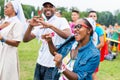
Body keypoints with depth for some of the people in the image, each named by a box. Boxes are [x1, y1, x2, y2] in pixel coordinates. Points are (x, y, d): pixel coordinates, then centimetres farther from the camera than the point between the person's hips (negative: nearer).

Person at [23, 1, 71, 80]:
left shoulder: (61, 21, -5)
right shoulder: (40, 24, 11)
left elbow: (68, 35, -24)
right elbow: (26, 39, 5)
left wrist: (50, 26, -31)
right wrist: (31, 26, -13)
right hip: (40, 63, 5)